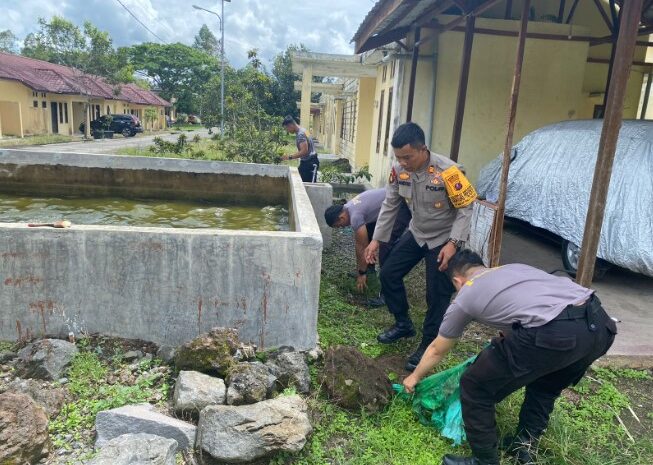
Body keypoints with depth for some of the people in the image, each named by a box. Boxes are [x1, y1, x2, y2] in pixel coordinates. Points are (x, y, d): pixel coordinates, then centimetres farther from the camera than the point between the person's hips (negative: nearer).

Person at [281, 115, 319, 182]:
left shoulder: (301, 134, -20)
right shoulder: (299, 132, 10)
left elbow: (304, 151, -28)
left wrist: (290, 157, -25)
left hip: (310, 163, -10)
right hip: (304, 162, 10)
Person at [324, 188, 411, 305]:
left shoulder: (355, 216, -21)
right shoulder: (349, 207, 9)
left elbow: (362, 247, -15)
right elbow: (358, 242, 15)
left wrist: (362, 273, -4)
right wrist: (360, 269, 19)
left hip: (402, 208, -11)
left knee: (386, 247, -19)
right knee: (366, 234, 18)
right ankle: (370, 268, 31)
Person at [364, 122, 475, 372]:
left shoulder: (448, 171, -29)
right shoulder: (399, 170, -13)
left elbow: (465, 209, -19)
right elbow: (390, 206, -1)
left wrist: (453, 243, -27)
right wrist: (376, 240, -2)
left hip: (444, 238, -5)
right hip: (416, 233, 6)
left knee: (437, 294, -5)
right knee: (388, 275, 5)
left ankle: (428, 345, 16)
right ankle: (403, 325, 27)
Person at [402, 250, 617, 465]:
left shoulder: (464, 297, 19)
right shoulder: (515, 268, 33)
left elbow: (437, 350, 32)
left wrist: (415, 377, 51)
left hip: (552, 334, -7)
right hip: (600, 324, 8)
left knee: (475, 387, 12)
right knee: (546, 385, 36)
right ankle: (526, 444, 39)